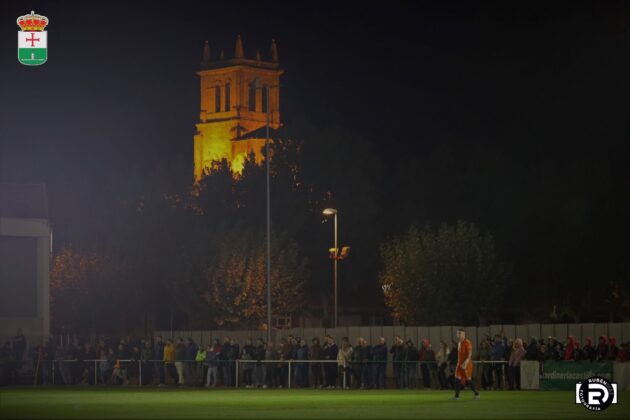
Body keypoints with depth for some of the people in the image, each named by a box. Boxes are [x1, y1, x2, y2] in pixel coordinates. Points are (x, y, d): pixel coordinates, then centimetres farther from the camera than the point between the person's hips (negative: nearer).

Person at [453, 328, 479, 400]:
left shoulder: (467, 342, -13)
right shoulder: (459, 343, 14)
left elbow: (470, 354, -20)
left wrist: (465, 363, -29)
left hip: (466, 364, -8)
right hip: (460, 363, 8)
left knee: (468, 379, -5)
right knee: (457, 378, 3)